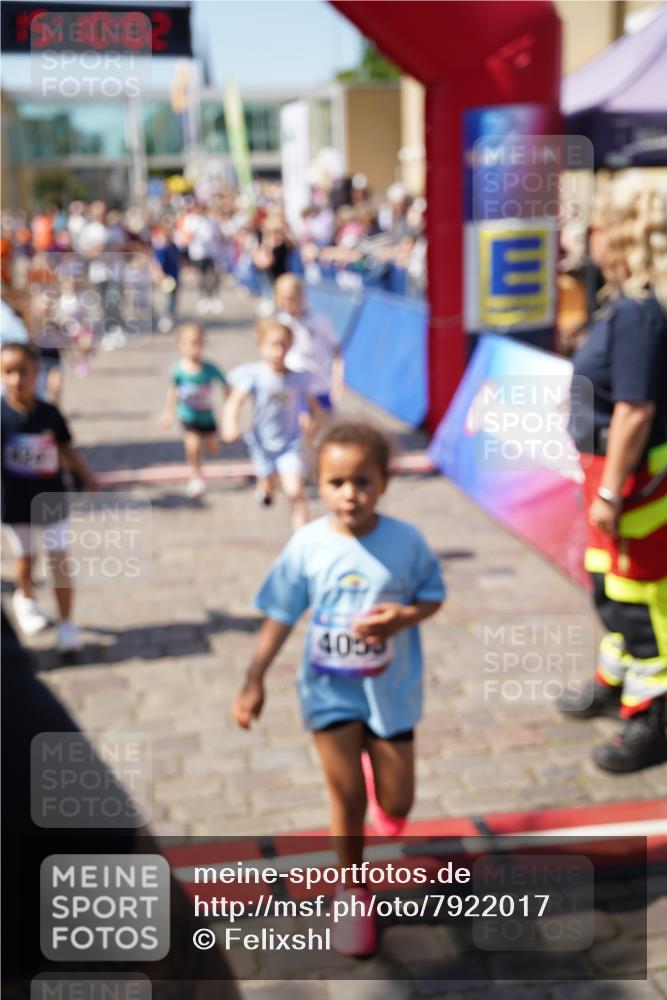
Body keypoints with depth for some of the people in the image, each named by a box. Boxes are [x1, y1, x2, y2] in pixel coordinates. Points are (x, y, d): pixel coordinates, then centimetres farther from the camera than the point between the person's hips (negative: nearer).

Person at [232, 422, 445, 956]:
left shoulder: (406, 541, -13)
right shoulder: (307, 545, -13)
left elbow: (434, 595, 0)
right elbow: (281, 616, -6)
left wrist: (403, 617, -22)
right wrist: (254, 681, -9)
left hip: (391, 690, 1)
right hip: (331, 690, -1)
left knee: (397, 804, 11)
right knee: (347, 801, 4)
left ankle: (378, 779, 50)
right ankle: (352, 893, 28)